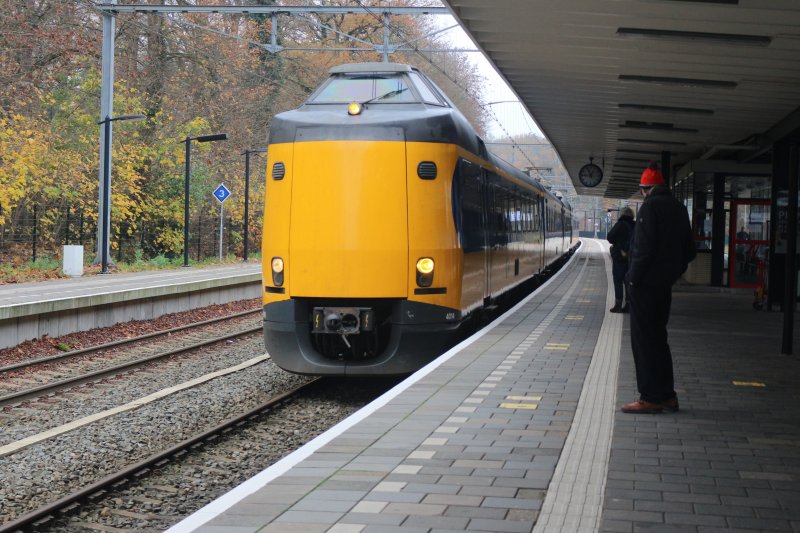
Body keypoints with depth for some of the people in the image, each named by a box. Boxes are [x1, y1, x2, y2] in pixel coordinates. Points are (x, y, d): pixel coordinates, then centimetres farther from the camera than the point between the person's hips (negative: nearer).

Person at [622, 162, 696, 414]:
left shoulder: (650, 206, -13)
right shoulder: (679, 208, 13)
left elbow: (643, 248, -20)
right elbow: (688, 250, 16)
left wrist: (633, 278, -12)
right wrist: (673, 273, 18)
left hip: (646, 283, -8)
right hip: (665, 284, 8)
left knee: (643, 339, -3)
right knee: (658, 337, 16)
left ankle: (650, 398, -3)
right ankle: (667, 395, 18)